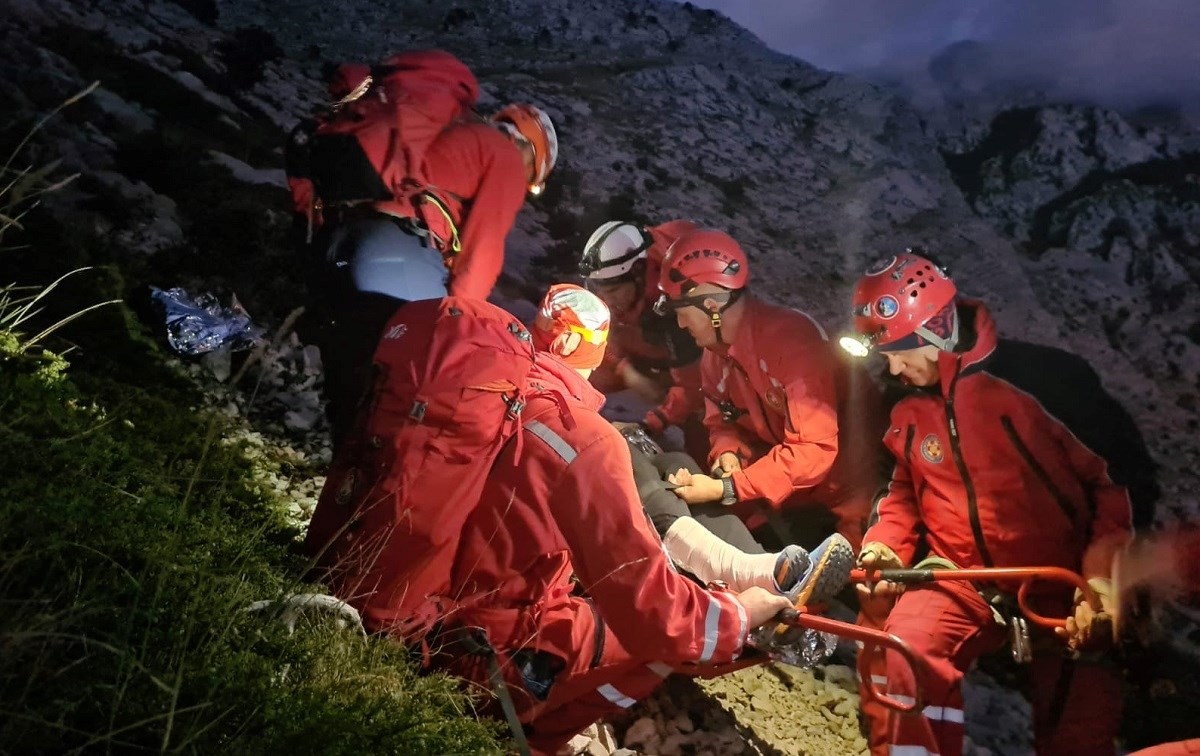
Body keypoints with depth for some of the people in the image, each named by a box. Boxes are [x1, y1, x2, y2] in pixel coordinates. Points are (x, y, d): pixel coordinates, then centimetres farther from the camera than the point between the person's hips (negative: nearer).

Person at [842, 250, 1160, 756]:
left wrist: (1103, 576, -16)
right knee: (904, 653, -25)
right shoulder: (908, 413, 6)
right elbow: (904, 495, 20)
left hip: (1060, 585, -3)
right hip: (965, 578, 3)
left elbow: (1123, 474, -7)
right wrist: (885, 548, -1)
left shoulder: (1039, 377, -11)